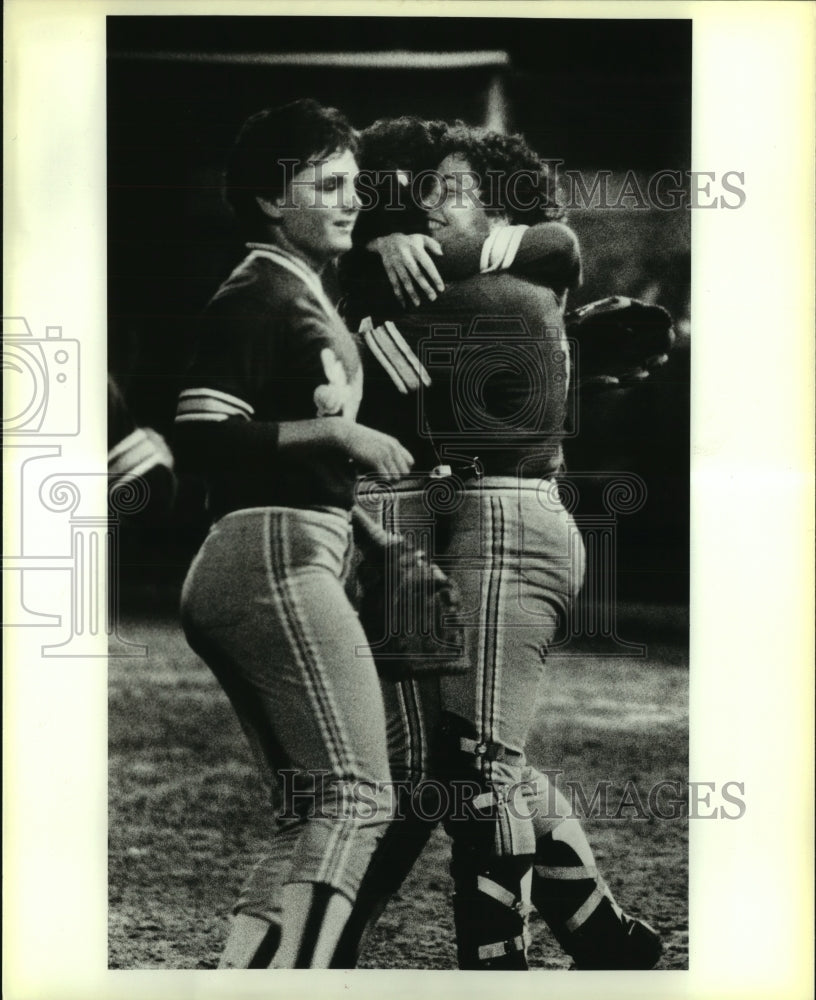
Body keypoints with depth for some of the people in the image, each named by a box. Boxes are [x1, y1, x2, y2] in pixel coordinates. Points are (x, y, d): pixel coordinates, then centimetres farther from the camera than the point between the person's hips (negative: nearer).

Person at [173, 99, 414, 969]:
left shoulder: (305, 293, 23)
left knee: (307, 807, 11)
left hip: (292, 563, 11)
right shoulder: (257, 295, -8)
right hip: (274, 559, -11)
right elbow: (201, 440, -17)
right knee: (355, 793, -18)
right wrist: (339, 434, -17)